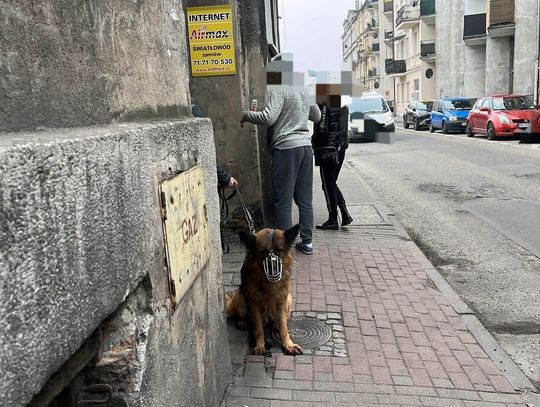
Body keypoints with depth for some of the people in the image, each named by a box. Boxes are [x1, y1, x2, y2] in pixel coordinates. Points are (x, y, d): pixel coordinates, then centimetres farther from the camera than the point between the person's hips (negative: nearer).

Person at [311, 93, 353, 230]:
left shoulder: (325, 106, -15)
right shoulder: (344, 107, 10)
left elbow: (322, 130, -19)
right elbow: (344, 129, 14)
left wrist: (313, 142, -3)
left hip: (327, 150, -8)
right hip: (340, 149, 8)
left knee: (328, 185, 1)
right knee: (332, 183, 18)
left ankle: (333, 220, 7)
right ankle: (345, 215, 15)